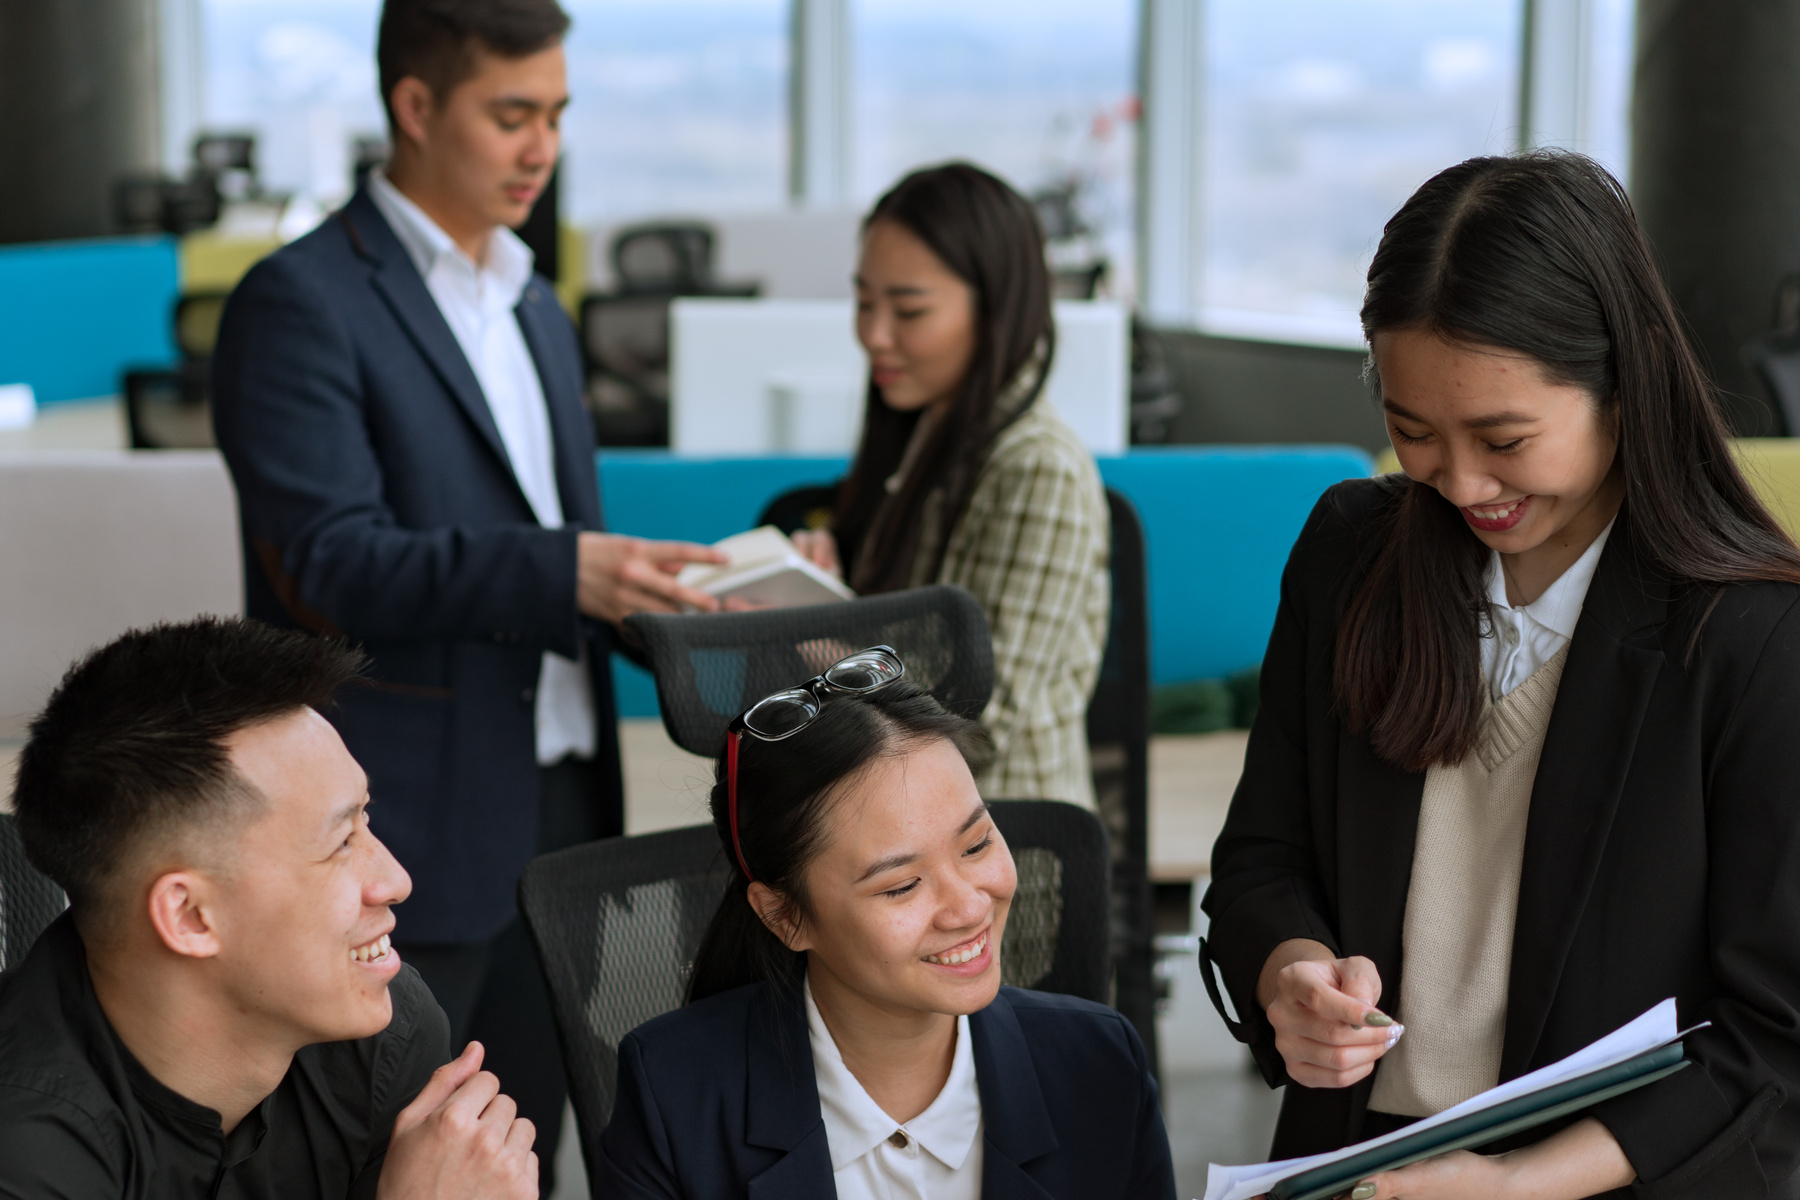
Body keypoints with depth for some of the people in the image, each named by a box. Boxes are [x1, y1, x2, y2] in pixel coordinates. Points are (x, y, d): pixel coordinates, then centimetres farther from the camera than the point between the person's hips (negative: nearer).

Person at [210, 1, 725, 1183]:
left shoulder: (536, 308, 17)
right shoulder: (304, 301, -9)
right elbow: (330, 561, -18)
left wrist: (683, 597, 2)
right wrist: (564, 572, -29)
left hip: (558, 812, 7)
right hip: (412, 824, -7)